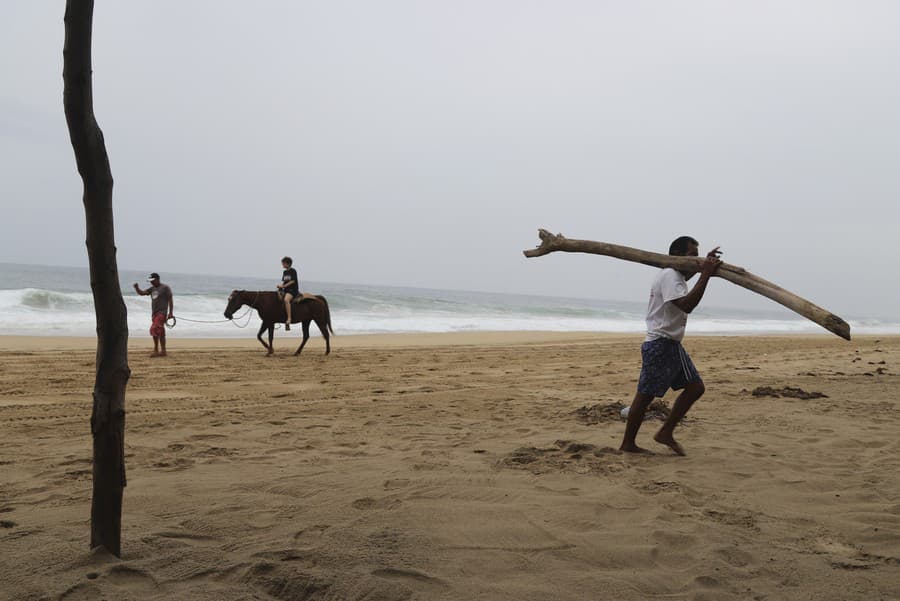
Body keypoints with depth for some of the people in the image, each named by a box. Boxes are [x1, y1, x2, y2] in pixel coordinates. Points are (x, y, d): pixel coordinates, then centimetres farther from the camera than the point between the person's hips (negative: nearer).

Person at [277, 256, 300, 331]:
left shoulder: (293, 271, -5)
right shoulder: (284, 272, 17)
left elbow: (292, 281, -13)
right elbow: (284, 282, 18)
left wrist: (283, 286, -17)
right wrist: (280, 286, -3)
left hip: (293, 290, -9)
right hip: (286, 290, 9)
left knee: (286, 299, -35)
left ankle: (289, 318, -39)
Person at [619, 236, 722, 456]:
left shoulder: (678, 275, 16)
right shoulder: (669, 276, -16)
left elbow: (685, 274, 43)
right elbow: (686, 304, -31)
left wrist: (706, 265, 26)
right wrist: (706, 275, -29)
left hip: (672, 345, 10)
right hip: (659, 345, -10)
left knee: (695, 387, 7)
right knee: (645, 395, -3)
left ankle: (666, 433, 12)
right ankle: (627, 444, 7)